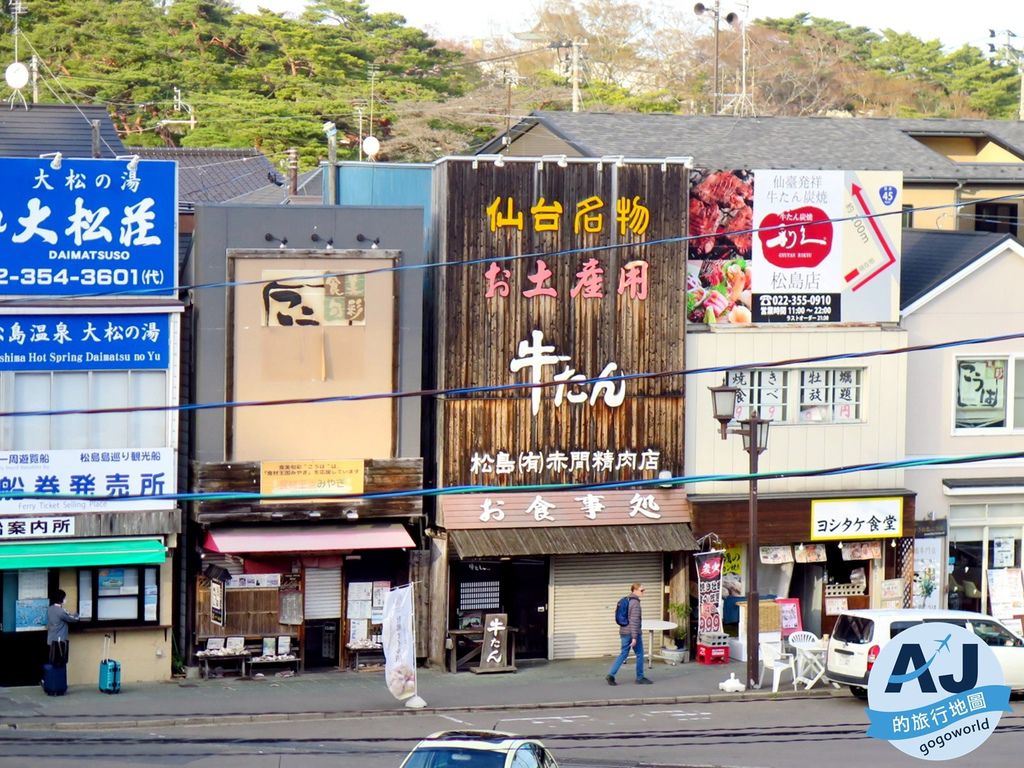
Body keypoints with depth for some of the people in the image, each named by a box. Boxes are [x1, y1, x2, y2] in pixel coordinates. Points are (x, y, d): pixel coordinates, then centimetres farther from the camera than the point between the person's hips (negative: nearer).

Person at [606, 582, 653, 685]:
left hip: (624, 632, 8)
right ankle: (640, 678, 15)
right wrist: (634, 637, -21)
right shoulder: (635, 603, -16)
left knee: (623, 654, 11)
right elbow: (634, 621, -20)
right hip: (633, 633, -8)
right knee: (639, 654, 6)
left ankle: (611, 674, -1)